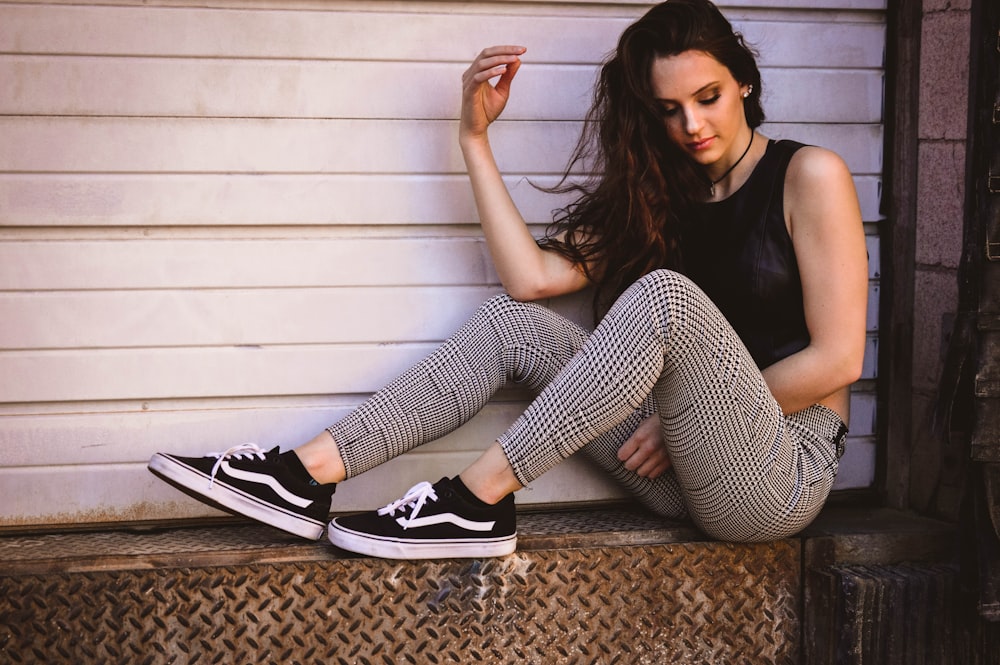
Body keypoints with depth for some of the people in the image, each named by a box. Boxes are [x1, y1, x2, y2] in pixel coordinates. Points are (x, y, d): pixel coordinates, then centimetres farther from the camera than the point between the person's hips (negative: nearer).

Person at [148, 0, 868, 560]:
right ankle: (308, 474, -18)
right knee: (515, 324, -9)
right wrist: (476, 137, -2)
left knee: (665, 295, -31)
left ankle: (477, 500, -28)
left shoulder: (808, 176, -3)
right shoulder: (665, 196, 15)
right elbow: (533, 277, 0)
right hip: (690, 473, 6)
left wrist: (685, 415, -8)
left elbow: (836, 359, -9)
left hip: (783, 476, -5)